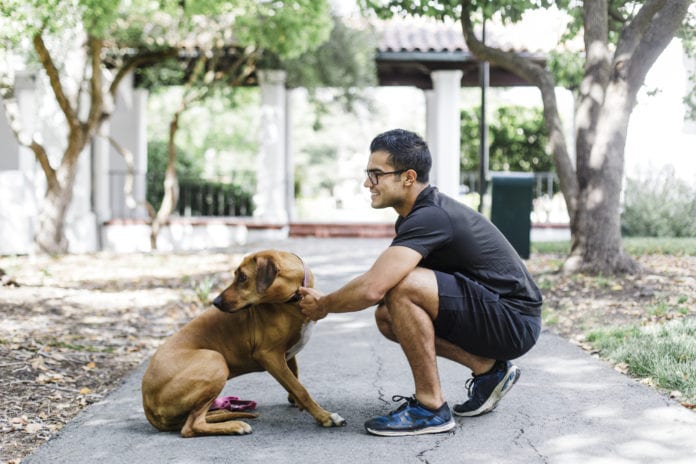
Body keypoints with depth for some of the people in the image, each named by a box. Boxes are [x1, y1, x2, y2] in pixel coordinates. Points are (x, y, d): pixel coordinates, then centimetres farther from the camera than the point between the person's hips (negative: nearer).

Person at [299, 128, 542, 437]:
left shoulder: (430, 217, -22)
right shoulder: (420, 212, 9)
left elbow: (372, 288, -31)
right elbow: (378, 288, 17)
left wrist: (323, 306, -12)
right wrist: (326, 302, 3)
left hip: (515, 322, -10)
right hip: (494, 312, 10)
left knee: (403, 288, -26)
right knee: (388, 316, 6)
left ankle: (430, 408, -12)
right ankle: (488, 368, 10)